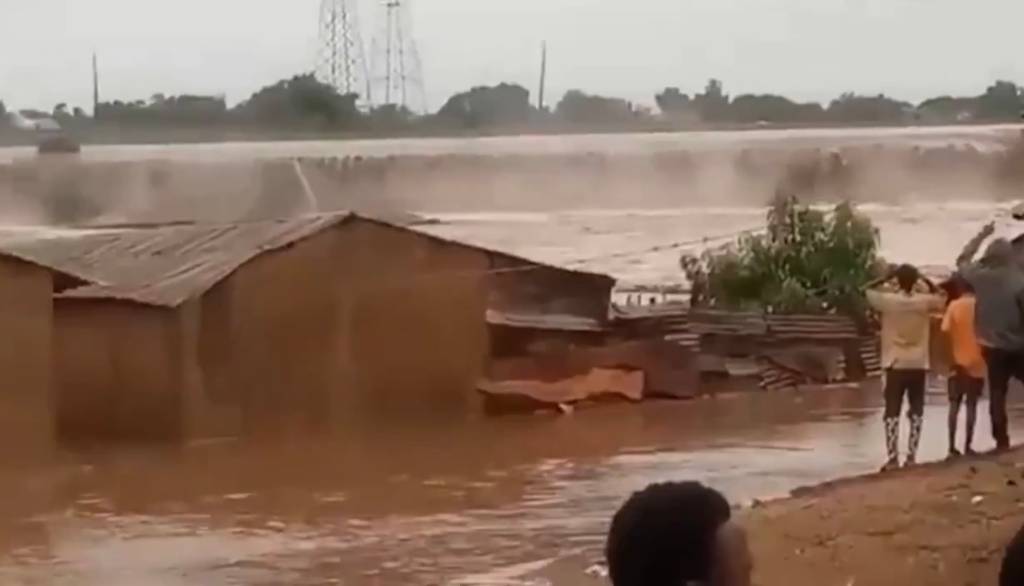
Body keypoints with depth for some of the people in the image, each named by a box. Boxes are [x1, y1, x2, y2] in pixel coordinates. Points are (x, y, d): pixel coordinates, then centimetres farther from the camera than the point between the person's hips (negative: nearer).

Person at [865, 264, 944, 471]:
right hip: (918, 365, 1)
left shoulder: (888, 300, -9)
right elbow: (939, 296, 17)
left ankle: (893, 458, -5)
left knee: (892, 412, 1)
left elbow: (869, 291, 7)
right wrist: (925, 280, 8)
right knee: (916, 411, 9)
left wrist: (886, 278, 4)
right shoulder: (924, 302, -5)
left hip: (895, 364, -1)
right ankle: (911, 456, 5)